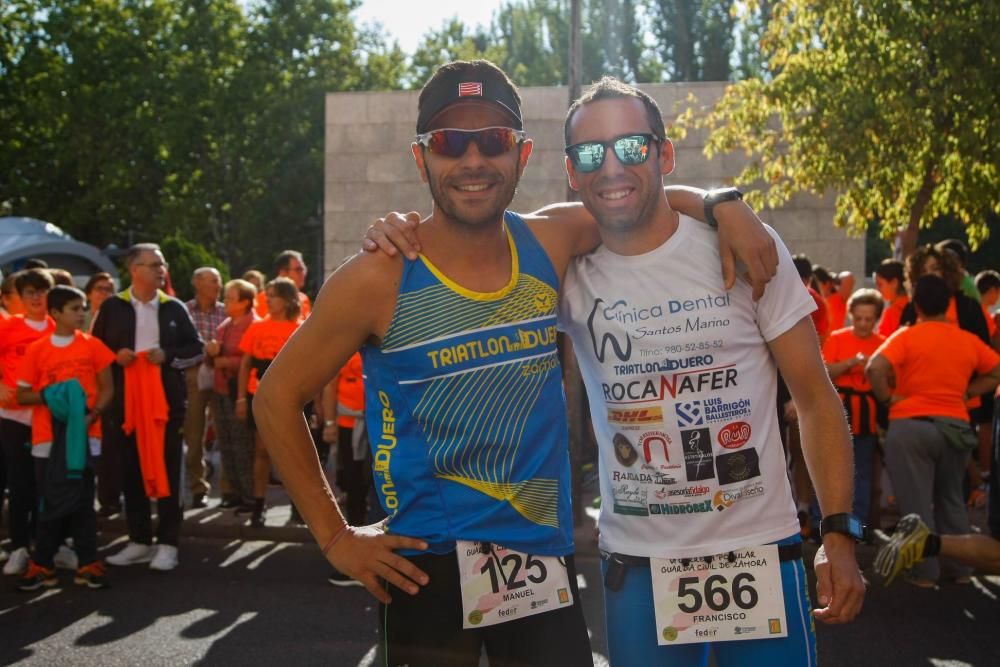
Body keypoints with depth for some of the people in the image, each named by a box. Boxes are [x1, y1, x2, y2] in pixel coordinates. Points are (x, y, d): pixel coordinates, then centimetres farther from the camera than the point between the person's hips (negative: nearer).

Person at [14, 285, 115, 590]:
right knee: (52, 502, 4)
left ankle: (88, 564, 9)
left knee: (83, 500, 4)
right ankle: (42, 565, 14)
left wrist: (94, 413, -12)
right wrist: (47, 396, -14)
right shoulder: (36, 350, 2)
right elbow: (22, 395, 5)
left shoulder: (93, 345, 2)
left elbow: (107, 387, 5)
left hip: (83, 433, 0)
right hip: (48, 436, 0)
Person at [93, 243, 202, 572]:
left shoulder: (174, 307, 5)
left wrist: (168, 354, -10)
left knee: (167, 470, 0)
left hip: (166, 398, -1)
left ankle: (167, 543, 7)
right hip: (125, 400, 1)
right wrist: (115, 356, -11)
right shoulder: (112, 307, 4)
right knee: (130, 471, 7)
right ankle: (139, 541, 18)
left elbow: (196, 346, 6)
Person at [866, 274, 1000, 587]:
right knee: (951, 498, 20)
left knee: (916, 501, 3)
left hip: (911, 426, -4)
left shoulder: (907, 336, -8)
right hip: (956, 426, 4)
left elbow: (874, 368, -21)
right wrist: (964, 392, 11)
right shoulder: (969, 341, 5)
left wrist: (887, 399, -7)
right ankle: (959, 566, 24)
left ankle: (925, 571, 6)